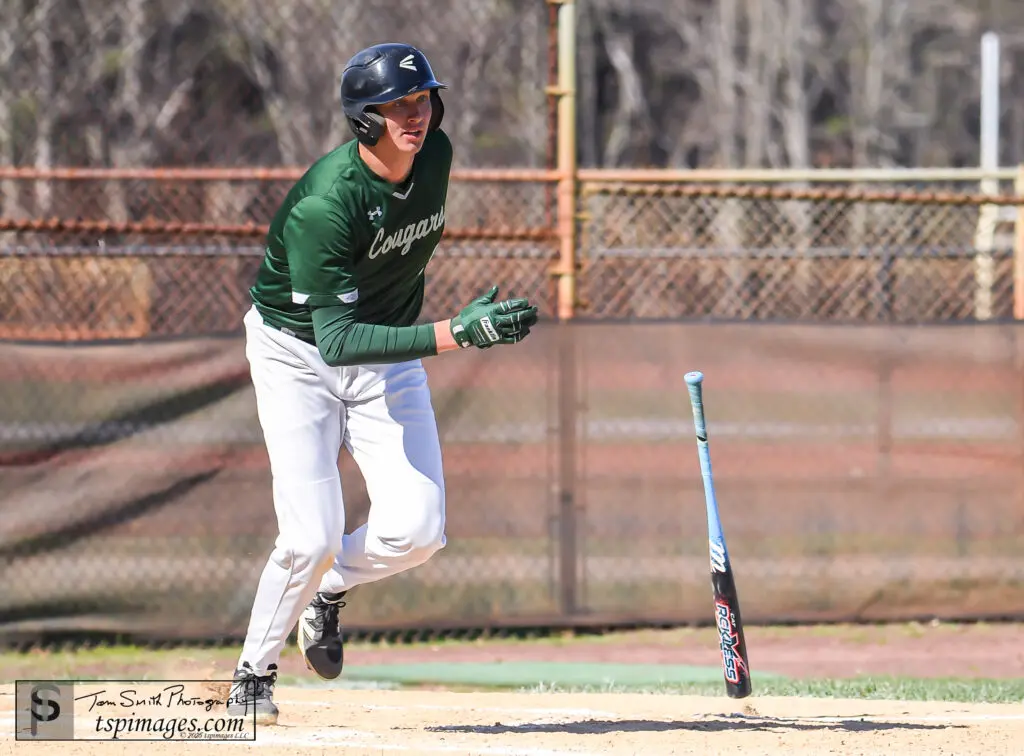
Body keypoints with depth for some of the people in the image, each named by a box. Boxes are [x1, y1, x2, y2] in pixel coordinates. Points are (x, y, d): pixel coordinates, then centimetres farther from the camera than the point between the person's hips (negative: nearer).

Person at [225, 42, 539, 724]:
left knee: (417, 530, -10)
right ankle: (255, 674, 11)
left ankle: (330, 589, 22)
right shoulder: (326, 203, -32)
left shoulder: (436, 155, -11)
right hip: (299, 354, -5)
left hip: (390, 352, 5)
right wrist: (455, 334, -45)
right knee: (312, 538, -15)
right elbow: (337, 341, -37)